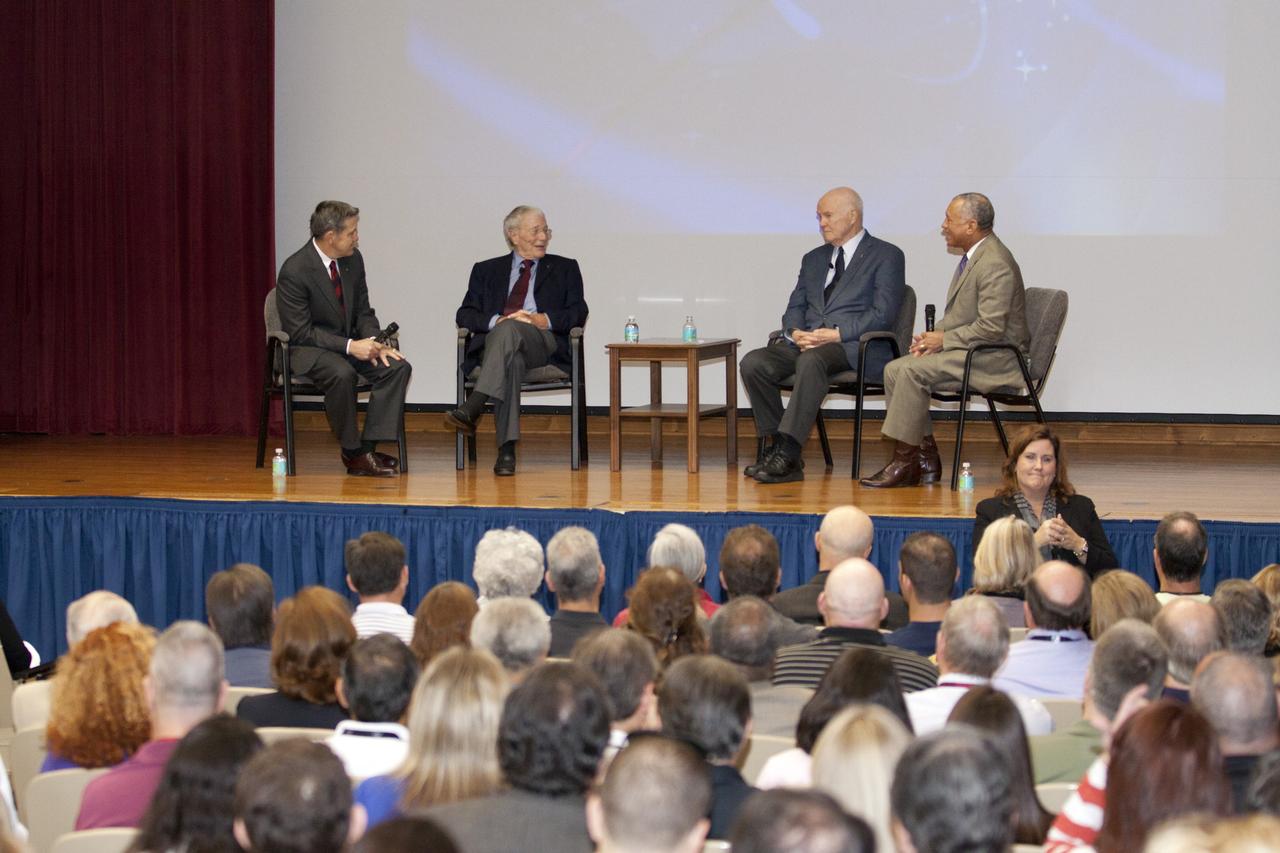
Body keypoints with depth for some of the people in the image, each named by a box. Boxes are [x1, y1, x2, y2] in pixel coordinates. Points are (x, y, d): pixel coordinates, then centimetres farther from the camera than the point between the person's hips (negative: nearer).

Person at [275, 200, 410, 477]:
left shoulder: (353, 259, 1)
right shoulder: (294, 271, -19)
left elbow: (363, 312, 11)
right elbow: (300, 332, -19)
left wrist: (373, 342, -11)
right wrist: (350, 347, -26)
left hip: (350, 342, 7)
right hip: (307, 349, -7)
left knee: (398, 367, -17)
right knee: (342, 373, -37)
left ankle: (369, 447, -18)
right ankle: (353, 453, -20)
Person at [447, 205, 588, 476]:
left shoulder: (565, 269, 23)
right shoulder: (487, 270, 24)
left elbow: (578, 312, 9)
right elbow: (465, 314, 11)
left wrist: (546, 320, -11)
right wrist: (496, 321, -10)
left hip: (543, 343, -1)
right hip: (493, 340, 1)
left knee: (509, 330, -37)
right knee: (511, 363, -38)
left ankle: (472, 409, -50)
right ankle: (507, 449, -48)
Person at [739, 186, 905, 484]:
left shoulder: (886, 256, 4)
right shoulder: (814, 259, 25)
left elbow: (882, 314, -7)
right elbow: (795, 308, 20)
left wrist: (837, 334, -18)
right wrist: (795, 332, -5)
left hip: (856, 348, -6)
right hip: (806, 342, 7)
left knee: (811, 360, -39)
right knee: (753, 362, -21)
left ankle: (786, 454, -42)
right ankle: (774, 448, -20)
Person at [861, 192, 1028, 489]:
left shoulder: (995, 264, -19)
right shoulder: (973, 256, 14)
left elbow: (991, 329, -24)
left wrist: (944, 339, -16)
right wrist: (934, 335, 4)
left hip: (996, 358, -10)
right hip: (968, 350, 10)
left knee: (912, 371, -25)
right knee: (894, 369, -3)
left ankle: (905, 462, -19)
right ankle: (925, 456, -3)